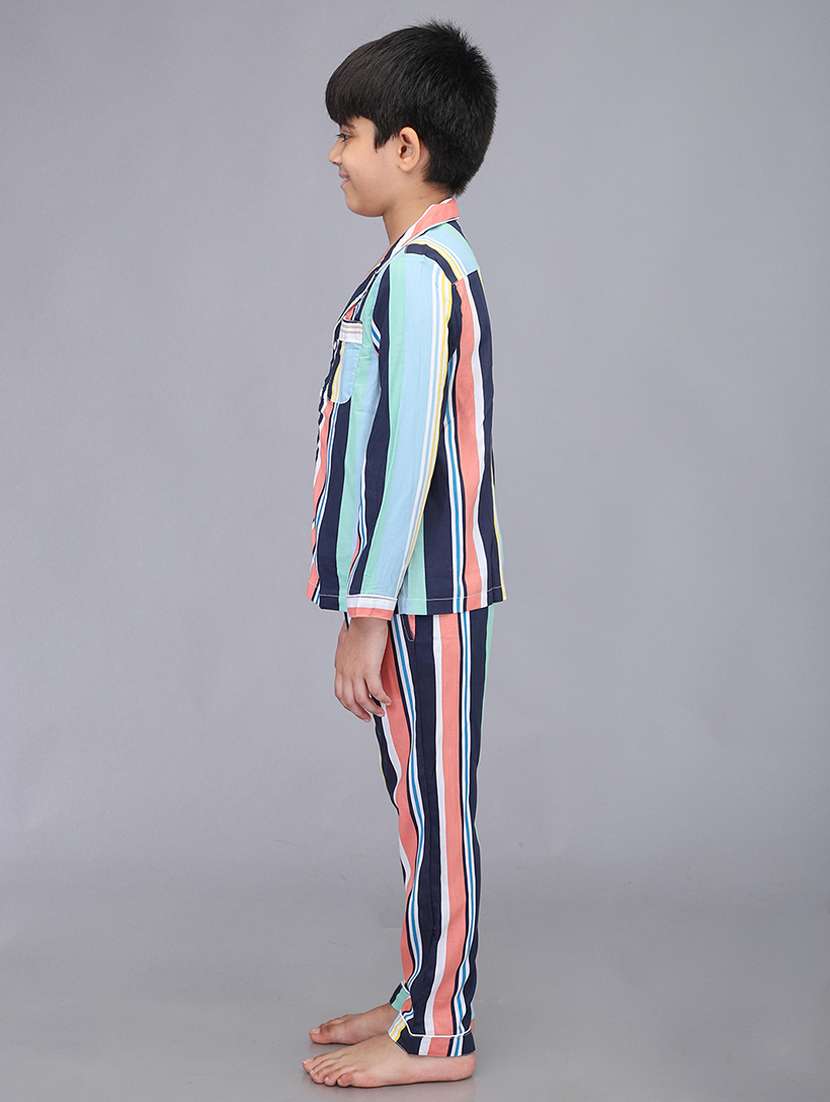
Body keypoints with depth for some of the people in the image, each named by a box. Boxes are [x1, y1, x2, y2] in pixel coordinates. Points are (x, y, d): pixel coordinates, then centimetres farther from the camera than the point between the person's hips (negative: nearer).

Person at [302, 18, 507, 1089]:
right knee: (421, 802, 16)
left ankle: (435, 1036, 11)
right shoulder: (429, 264, 16)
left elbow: (409, 452, -21)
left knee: (433, 802, 0)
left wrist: (369, 611, -18)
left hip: (421, 595, -10)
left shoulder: (419, 271, -16)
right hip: (419, 591, 10)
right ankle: (425, 996, 29)